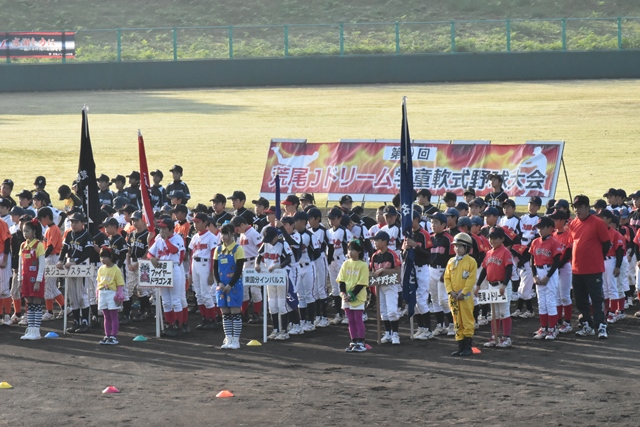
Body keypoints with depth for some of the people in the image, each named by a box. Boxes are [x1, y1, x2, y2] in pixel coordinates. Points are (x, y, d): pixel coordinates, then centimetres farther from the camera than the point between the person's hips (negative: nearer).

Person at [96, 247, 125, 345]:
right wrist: (98, 294, 11)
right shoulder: (101, 269, 9)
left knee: (114, 316, 1)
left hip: (112, 294, -6)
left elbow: (120, 284, -10)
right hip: (102, 294, 6)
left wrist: (119, 296, -16)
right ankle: (107, 336, 17)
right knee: (106, 317, 12)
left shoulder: (116, 270, -10)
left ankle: (114, 337, 3)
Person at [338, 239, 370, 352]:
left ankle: (361, 343, 3)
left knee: (358, 320, -2)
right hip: (346, 297, 5)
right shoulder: (346, 264, 7)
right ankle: (354, 342, 15)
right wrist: (343, 292, -10)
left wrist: (352, 295, -18)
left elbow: (362, 283, -12)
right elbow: (341, 280, 6)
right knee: (351, 321, 9)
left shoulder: (363, 265, -8)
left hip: (358, 297, -5)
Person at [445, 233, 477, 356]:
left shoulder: (471, 261, -5)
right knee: (457, 323, 9)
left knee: (467, 322, -3)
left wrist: (463, 293, -16)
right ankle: (460, 346, 14)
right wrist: (450, 291, -5)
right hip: (453, 297, 5)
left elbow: (471, 279, -10)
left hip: (465, 296, -5)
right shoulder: (451, 262, 11)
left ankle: (468, 347, 1)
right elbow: (447, 278, 9)